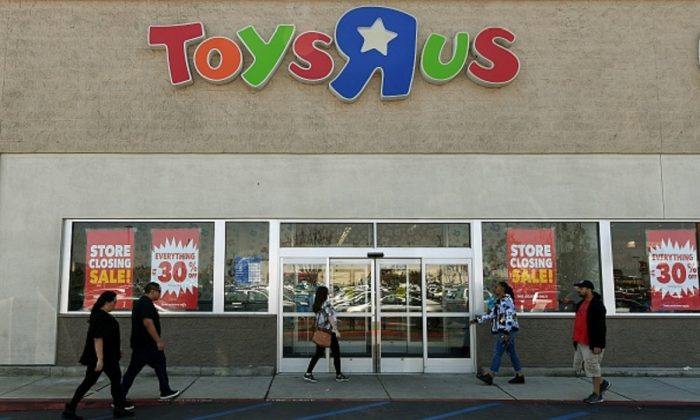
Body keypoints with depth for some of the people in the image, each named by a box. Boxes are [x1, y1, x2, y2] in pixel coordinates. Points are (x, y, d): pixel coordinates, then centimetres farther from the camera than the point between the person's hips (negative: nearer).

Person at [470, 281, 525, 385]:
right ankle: (520, 376, 16)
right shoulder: (500, 301, 17)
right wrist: (478, 320, 19)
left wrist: (506, 332, -26)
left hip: (508, 331, -10)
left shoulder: (507, 300, -14)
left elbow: (509, 317, -21)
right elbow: (491, 313, 21)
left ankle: (490, 376, -4)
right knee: (512, 353, 11)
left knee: (498, 352, -7)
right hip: (503, 331, 10)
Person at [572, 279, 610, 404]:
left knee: (593, 367, -2)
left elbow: (601, 327, -19)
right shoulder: (581, 304, 13)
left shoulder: (597, 305, -14)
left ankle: (597, 395, 11)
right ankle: (602, 383, 30)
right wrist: (576, 341, 21)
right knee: (580, 365, 14)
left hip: (592, 344, -9)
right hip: (581, 342, 10)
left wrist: (598, 345, -22)